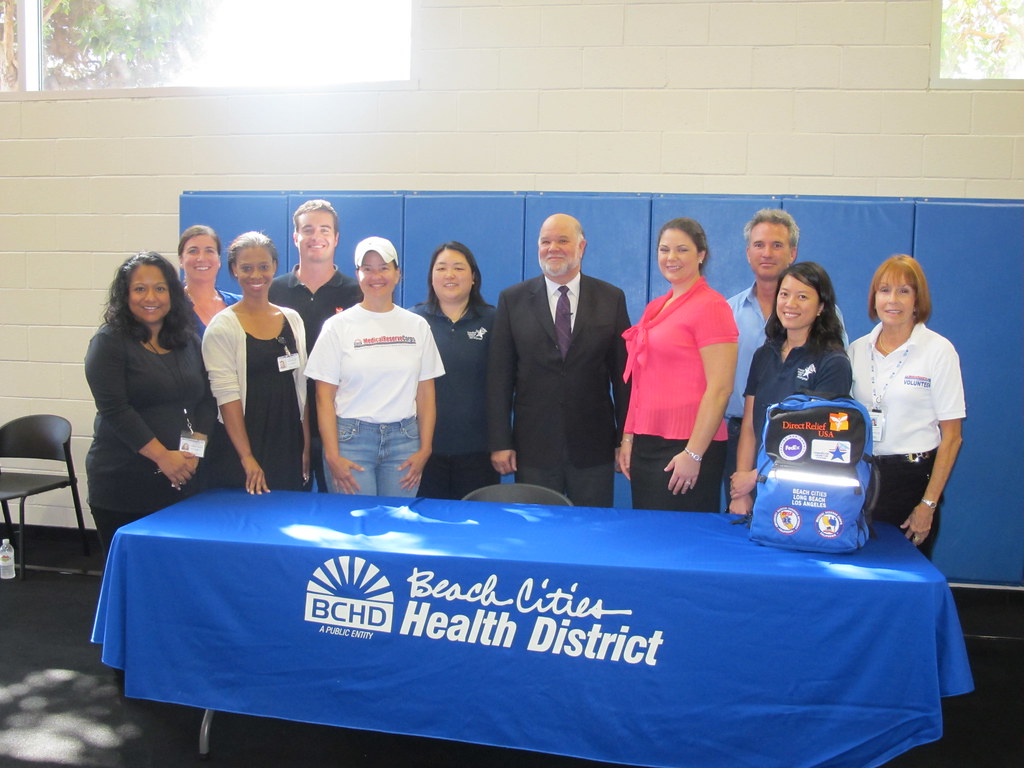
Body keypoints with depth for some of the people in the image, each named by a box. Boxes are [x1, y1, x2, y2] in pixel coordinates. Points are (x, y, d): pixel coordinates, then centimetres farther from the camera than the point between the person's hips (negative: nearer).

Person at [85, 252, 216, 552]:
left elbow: (207, 400, 10)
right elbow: (114, 409, -12)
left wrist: (195, 449, -6)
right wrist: (162, 456, -15)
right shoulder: (109, 341, -3)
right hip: (122, 483, -4)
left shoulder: (189, 342, 12)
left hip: (181, 480, 4)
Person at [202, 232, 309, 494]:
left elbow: (301, 387, 9)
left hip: (289, 446, 4)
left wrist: (306, 445, 3)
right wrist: (247, 457, -17)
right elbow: (227, 394, -11)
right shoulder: (222, 327, -5)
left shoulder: (292, 319, 8)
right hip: (240, 448, -3)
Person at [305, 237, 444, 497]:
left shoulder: (417, 326, 7)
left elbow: (426, 392, 7)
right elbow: (325, 397, -1)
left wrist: (425, 449, 1)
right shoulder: (338, 326, 1)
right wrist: (332, 456, -7)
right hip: (351, 438, -2)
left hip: (403, 438, 2)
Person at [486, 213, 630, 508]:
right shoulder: (512, 300, 3)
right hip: (533, 448, 0)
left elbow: (623, 372, 4)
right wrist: (500, 442, -3)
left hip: (593, 448, 0)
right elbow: (499, 376, 1)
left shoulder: (612, 299, 4)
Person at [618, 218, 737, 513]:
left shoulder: (710, 306, -9)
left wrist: (693, 454, -17)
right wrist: (629, 438, 11)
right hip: (646, 443, 7)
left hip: (687, 447, -7)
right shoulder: (656, 307, 14)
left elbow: (720, 388, -15)